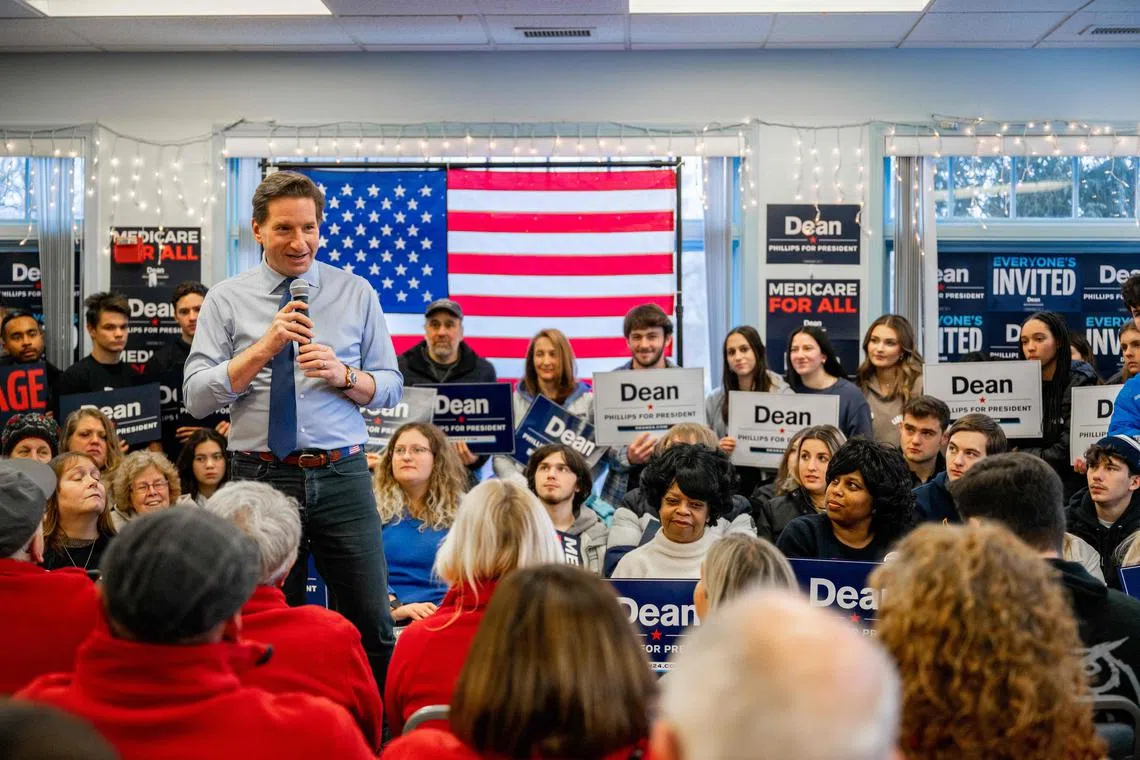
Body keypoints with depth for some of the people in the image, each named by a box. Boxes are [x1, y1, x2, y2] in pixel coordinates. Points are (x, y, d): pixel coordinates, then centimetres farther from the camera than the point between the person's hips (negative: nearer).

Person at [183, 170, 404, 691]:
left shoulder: (356, 293, 8)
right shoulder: (226, 301, 5)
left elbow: (390, 389, 9)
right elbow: (196, 398, -2)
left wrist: (343, 375, -12)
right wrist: (265, 347, -13)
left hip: (342, 477, 1)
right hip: (261, 477, 0)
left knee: (372, 626, 2)